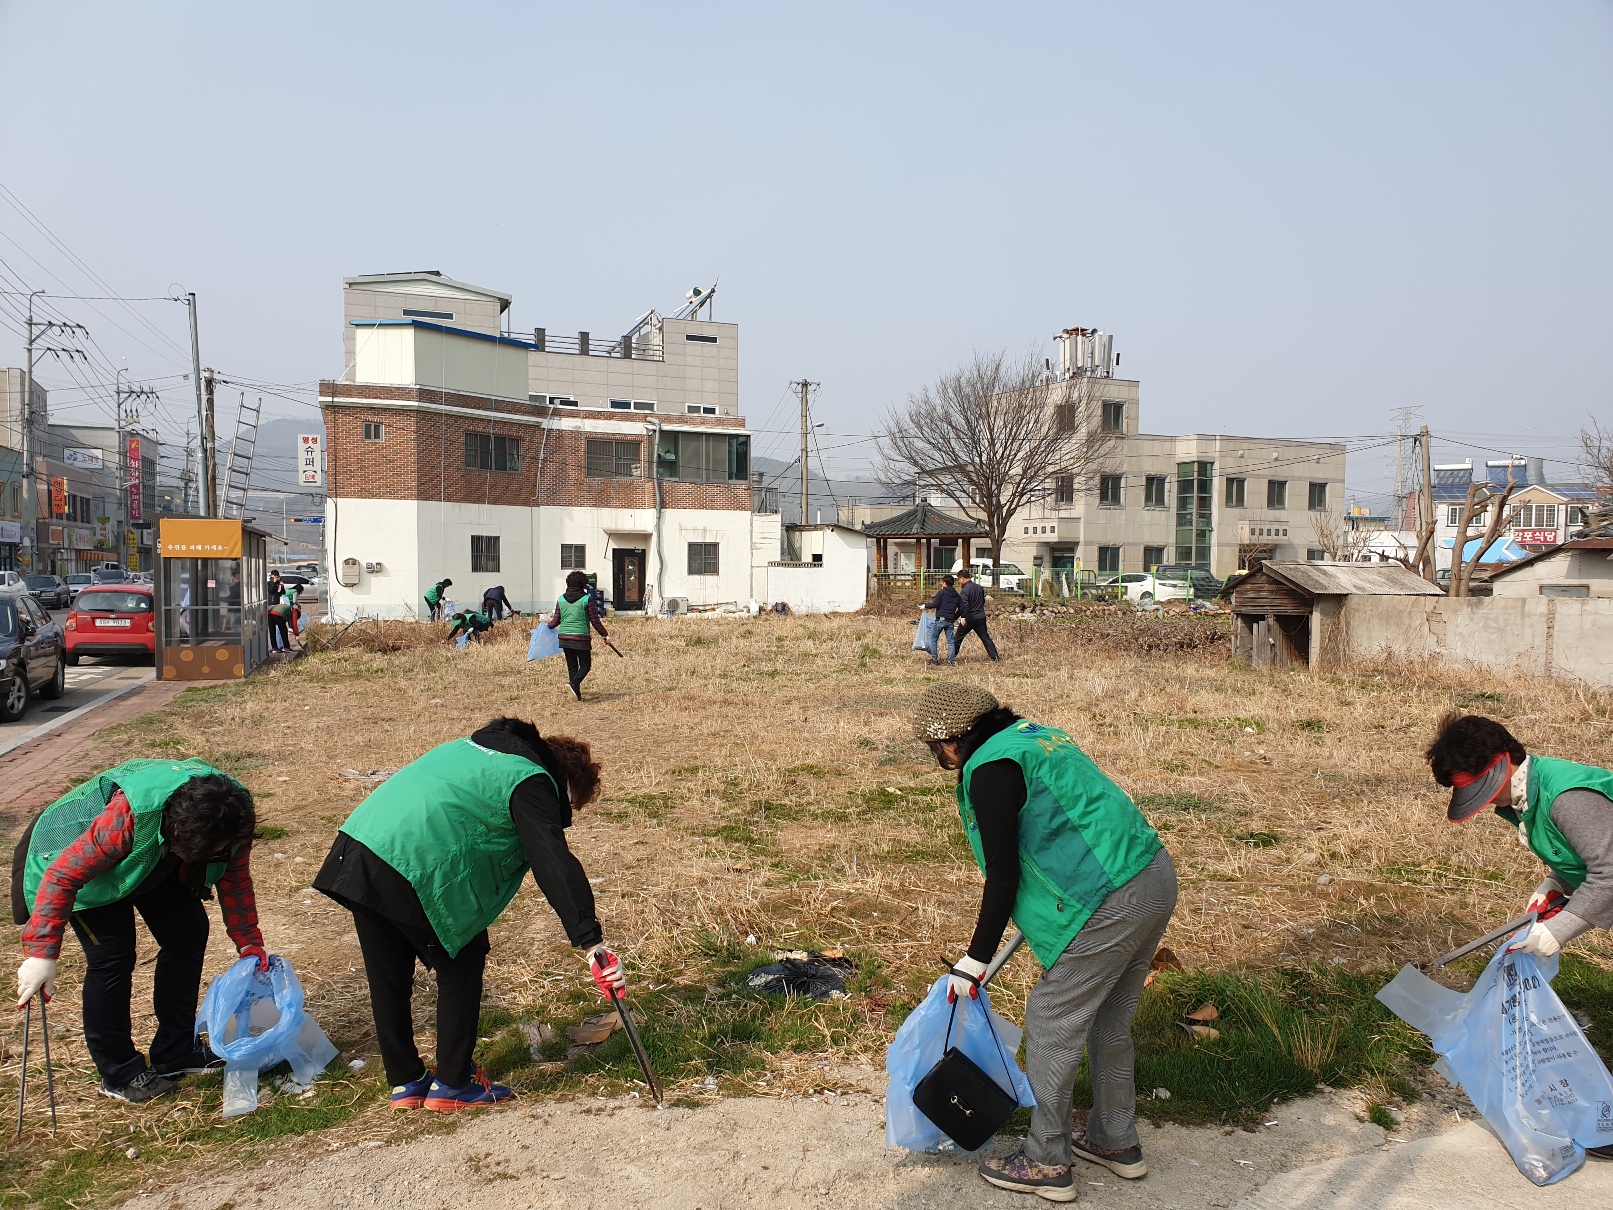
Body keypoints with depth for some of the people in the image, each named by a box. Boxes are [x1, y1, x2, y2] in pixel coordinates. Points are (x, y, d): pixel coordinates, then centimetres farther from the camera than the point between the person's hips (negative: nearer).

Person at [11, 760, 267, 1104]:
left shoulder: (230, 818, -27)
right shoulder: (128, 817, -45)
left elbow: (235, 879, -10)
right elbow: (63, 874, -37)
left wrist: (249, 942, -9)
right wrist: (42, 953, -37)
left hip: (158, 861, 6)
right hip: (87, 864, -5)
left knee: (189, 934, -2)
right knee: (112, 956, -13)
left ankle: (175, 1052, 12)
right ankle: (118, 1074, 4)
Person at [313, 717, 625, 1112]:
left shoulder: (477, 747, 24)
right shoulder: (532, 782, -3)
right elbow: (555, 867, -15)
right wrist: (591, 942, -21)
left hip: (355, 848, 9)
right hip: (413, 868, -8)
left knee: (389, 977, 19)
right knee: (462, 965, 11)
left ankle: (405, 1082, 31)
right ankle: (453, 1084, 19)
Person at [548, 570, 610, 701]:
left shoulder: (561, 599, 6)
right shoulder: (587, 599, -6)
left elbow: (556, 621, 9)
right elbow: (595, 621, -5)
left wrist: (548, 625, 31)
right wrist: (605, 635, 7)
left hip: (564, 637, 5)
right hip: (581, 638, -5)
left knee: (572, 666, 13)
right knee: (585, 665, 5)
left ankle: (577, 695, 13)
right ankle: (574, 684, -21)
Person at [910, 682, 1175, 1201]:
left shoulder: (989, 769, -12)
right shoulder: (1035, 734, 16)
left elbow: (1003, 876, -12)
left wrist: (976, 959, -3)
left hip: (1109, 904, -10)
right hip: (1156, 877, 10)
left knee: (1050, 1027, 5)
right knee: (1108, 1021, 23)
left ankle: (1046, 1163, 18)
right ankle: (1116, 1142, 37)